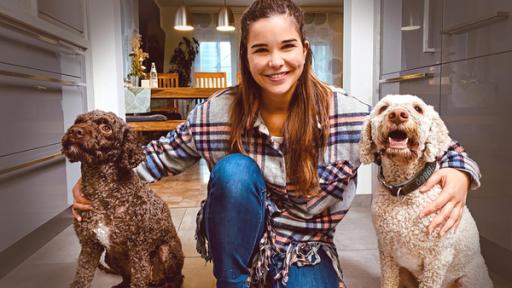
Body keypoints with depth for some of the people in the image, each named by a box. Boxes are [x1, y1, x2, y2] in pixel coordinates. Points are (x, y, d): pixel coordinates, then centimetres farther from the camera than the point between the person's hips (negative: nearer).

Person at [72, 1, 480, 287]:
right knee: (235, 168, -30)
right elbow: (164, 154, 1)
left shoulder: (347, 113, -15)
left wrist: (457, 171, -27)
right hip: (238, 241, 0)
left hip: (307, 252, 1)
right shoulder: (218, 112, -13)